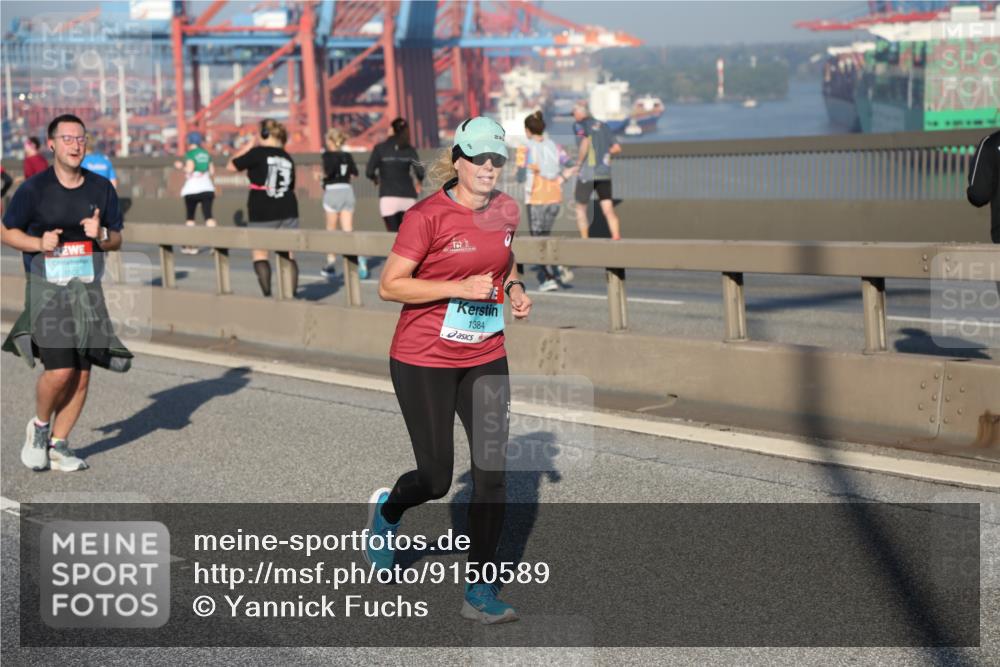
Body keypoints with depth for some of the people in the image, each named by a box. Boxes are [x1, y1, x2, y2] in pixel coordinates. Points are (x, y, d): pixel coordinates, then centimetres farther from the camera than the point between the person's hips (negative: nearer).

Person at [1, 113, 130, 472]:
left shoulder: (101, 188, 5)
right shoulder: (33, 189, -4)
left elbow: (117, 239, 13)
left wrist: (101, 236, -10)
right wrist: (39, 243, -13)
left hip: (88, 290, 4)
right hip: (47, 289, -4)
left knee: (82, 375, 3)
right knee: (60, 371, -14)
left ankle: (58, 444, 19)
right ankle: (39, 426, 15)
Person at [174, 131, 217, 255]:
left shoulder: (190, 153, -5)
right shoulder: (206, 154, 13)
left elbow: (189, 170, -13)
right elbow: (212, 172, 14)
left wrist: (181, 166, 4)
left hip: (192, 189, -4)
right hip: (207, 188, 4)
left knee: (190, 217, 7)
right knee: (208, 216, -5)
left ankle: (190, 246, 8)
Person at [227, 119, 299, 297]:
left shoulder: (258, 153, -8)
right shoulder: (288, 158, 10)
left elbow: (231, 166, 0)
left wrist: (248, 146, 9)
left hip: (261, 214, -4)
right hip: (287, 211, 4)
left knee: (260, 253, 6)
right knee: (287, 254, 6)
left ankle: (267, 294, -3)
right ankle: (292, 294, 3)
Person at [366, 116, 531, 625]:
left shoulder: (506, 211, 3)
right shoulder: (428, 215, -15)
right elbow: (389, 286, -16)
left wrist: (514, 288, 2)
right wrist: (460, 287, -24)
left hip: (485, 358, 5)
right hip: (423, 360, -5)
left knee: (492, 470, -3)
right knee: (436, 479, 2)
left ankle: (480, 591, 7)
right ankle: (387, 508, 39)